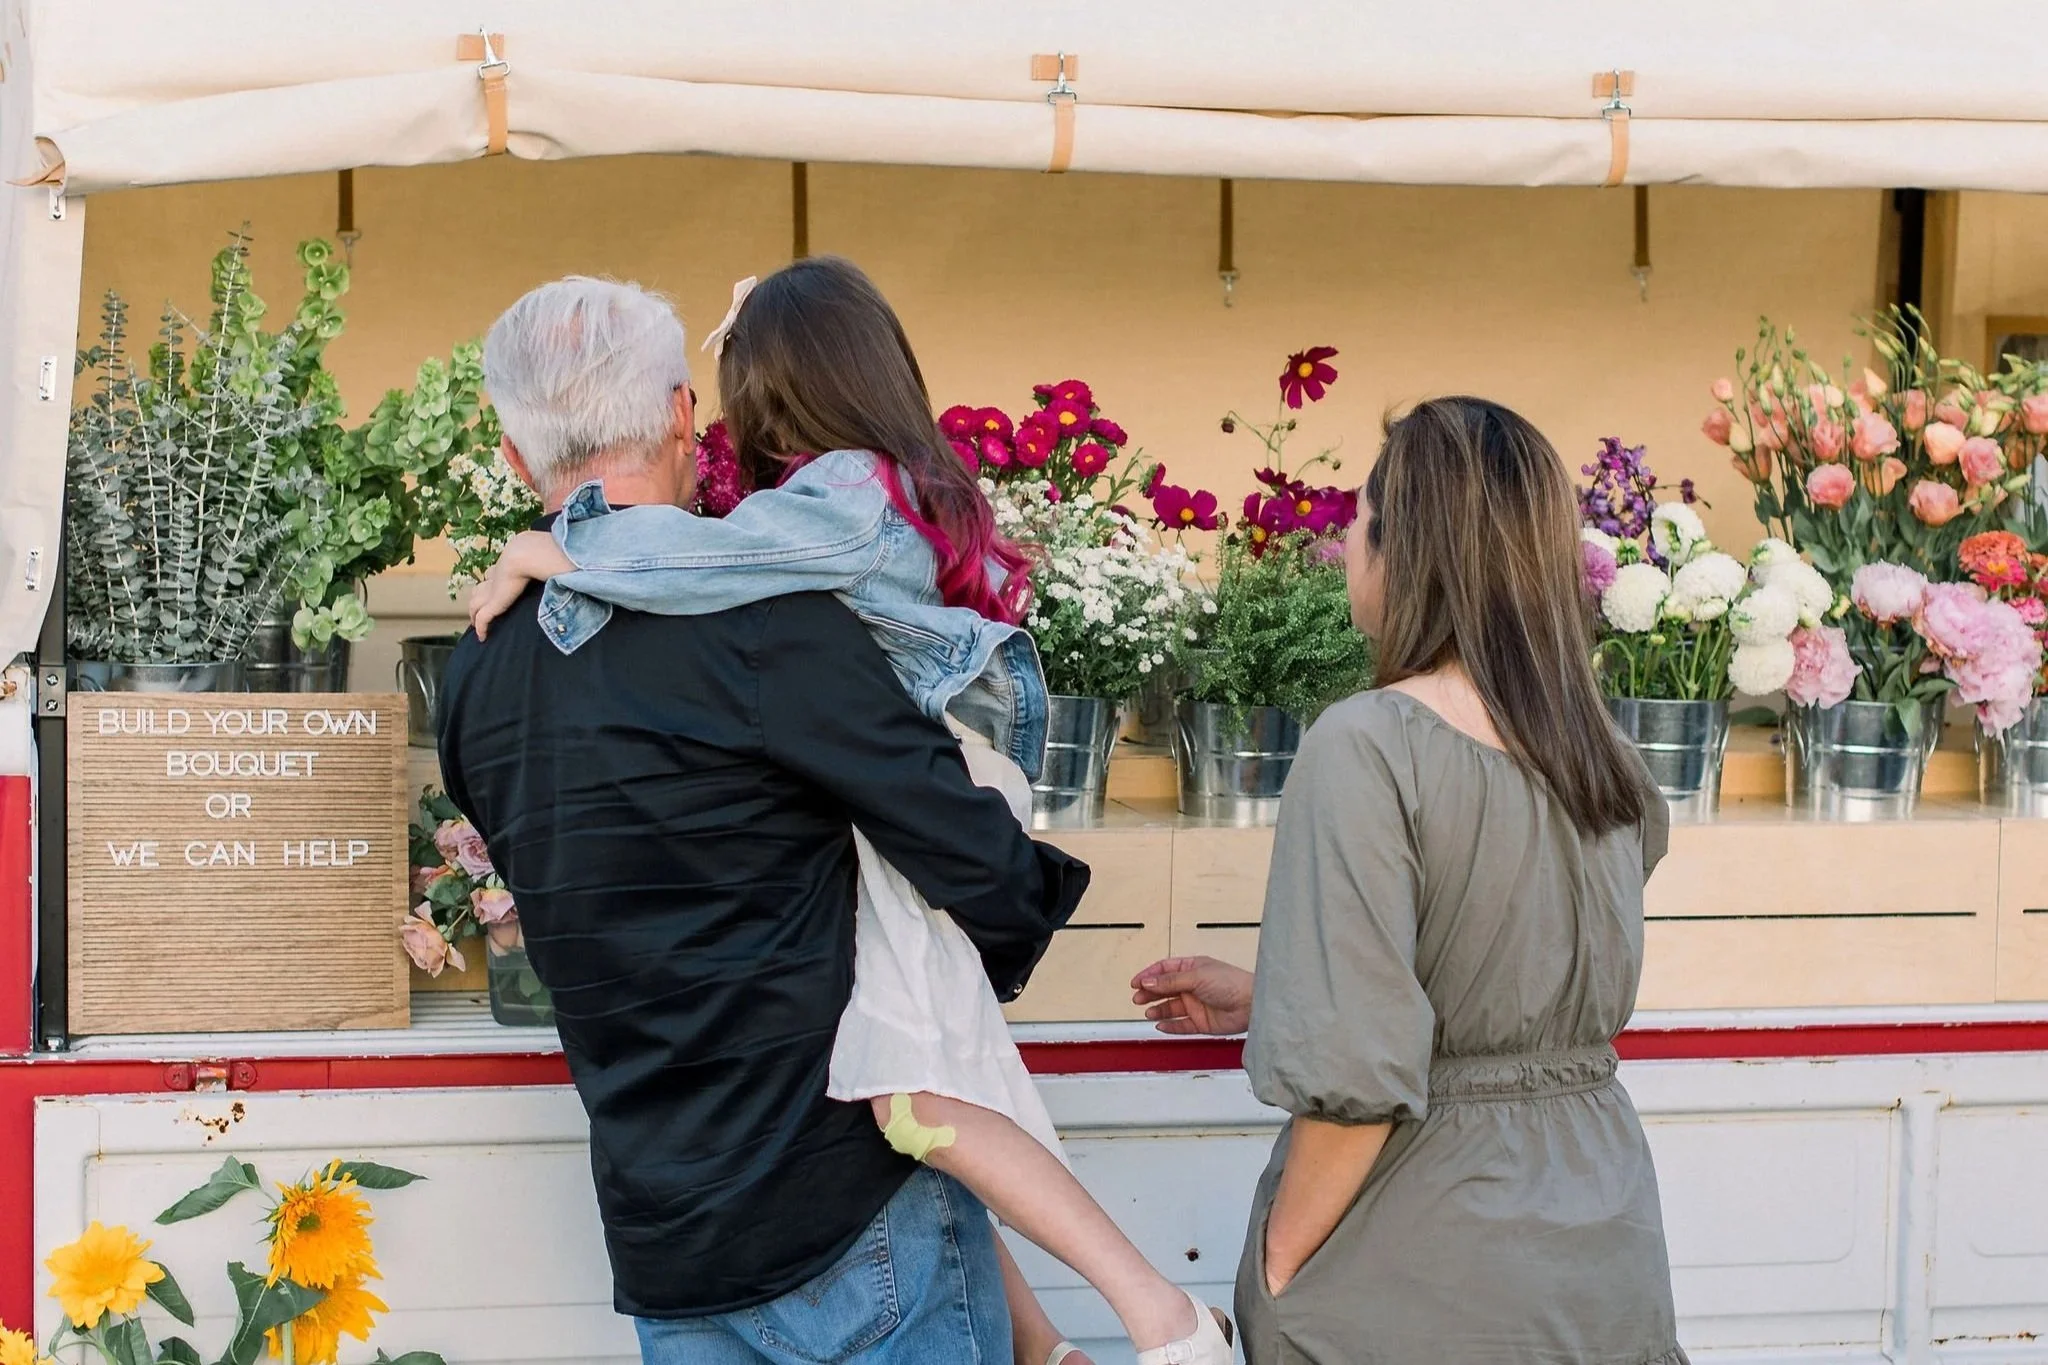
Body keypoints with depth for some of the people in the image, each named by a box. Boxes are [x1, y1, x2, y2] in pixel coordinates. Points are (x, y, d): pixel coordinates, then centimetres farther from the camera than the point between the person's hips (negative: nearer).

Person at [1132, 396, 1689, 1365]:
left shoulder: (1369, 746, -17)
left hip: (1425, 1286, -6)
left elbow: (1354, 1078, -22)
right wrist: (1260, 1000, 22)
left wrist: (1274, 1282, -10)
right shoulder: (1600, 758, 3)